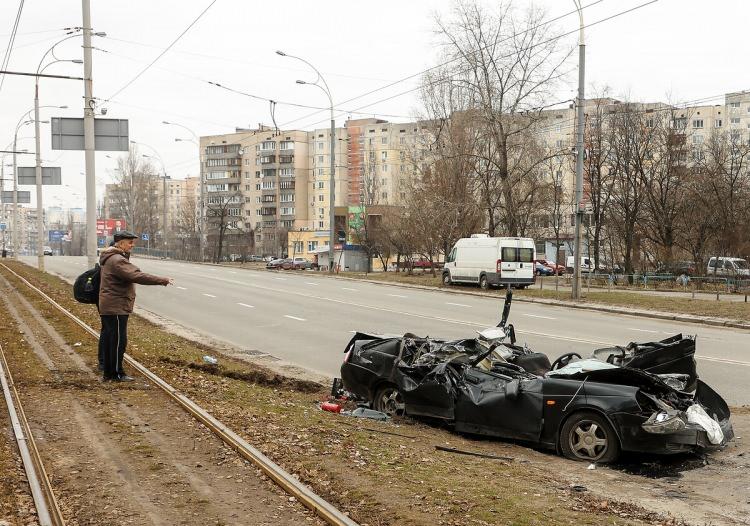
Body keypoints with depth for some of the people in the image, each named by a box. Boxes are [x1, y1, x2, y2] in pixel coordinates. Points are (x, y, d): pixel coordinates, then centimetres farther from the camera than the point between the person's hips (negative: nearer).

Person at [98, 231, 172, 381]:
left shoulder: (110, 258, 17)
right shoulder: (117, 260, -19)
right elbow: (137, 276, -28)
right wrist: (162, 280, -26)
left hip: (108, 306, 11)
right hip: (116, 307, -11)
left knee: (108, 339, 14)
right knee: (118, 340, -4)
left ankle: (109, 372, 21)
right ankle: (116, 373, 2)